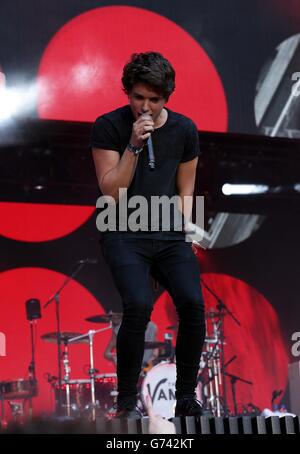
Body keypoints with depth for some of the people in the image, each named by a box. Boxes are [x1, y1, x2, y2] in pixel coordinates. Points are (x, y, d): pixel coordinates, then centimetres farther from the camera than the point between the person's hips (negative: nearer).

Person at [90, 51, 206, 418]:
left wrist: (184, 235, 4)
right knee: (139, 305, -27)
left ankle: (186, 396, -2)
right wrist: (134, 145, -18)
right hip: (123, 233, -3)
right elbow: (111, 193, -9)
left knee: (192, 303, -20)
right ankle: (126, 401, -10)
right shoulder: (109, 126, -5)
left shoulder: (184, 130, 5)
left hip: (169, 235, 3)